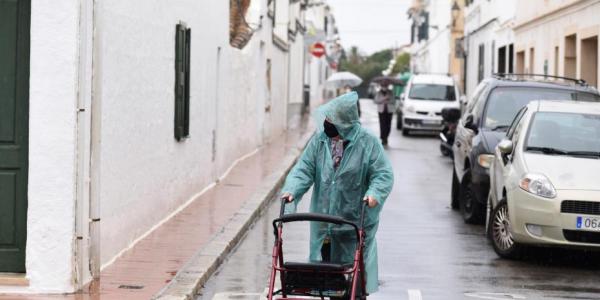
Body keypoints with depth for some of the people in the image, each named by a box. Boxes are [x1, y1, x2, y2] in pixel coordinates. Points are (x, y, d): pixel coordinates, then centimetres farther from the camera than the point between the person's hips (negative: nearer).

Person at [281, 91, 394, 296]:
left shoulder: (367, 143, -9)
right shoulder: (320, 140, -1)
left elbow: (383, 174, -10)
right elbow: (304, 169, -2)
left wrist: (374, 193, -29)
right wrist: (291, 190, -19)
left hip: (355, 221, -3)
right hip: (323, 219, 3)